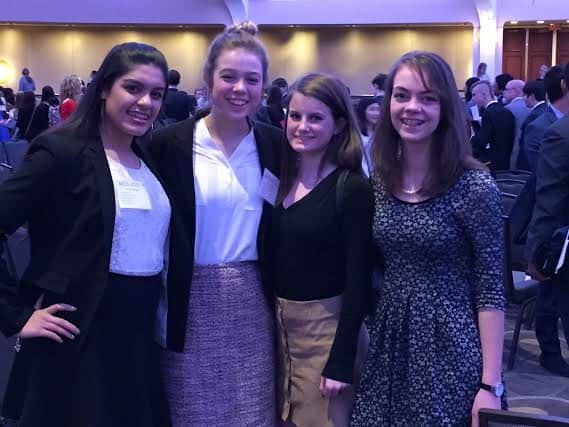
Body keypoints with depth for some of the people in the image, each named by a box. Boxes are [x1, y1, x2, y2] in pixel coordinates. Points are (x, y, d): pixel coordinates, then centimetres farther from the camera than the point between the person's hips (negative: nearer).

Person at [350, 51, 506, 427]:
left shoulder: (474, 185, -13)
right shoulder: (380, 179, 2)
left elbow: (490, 290, -12)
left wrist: (491, 385, -14)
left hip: (449, 349, -5)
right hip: (389, 344, 5)